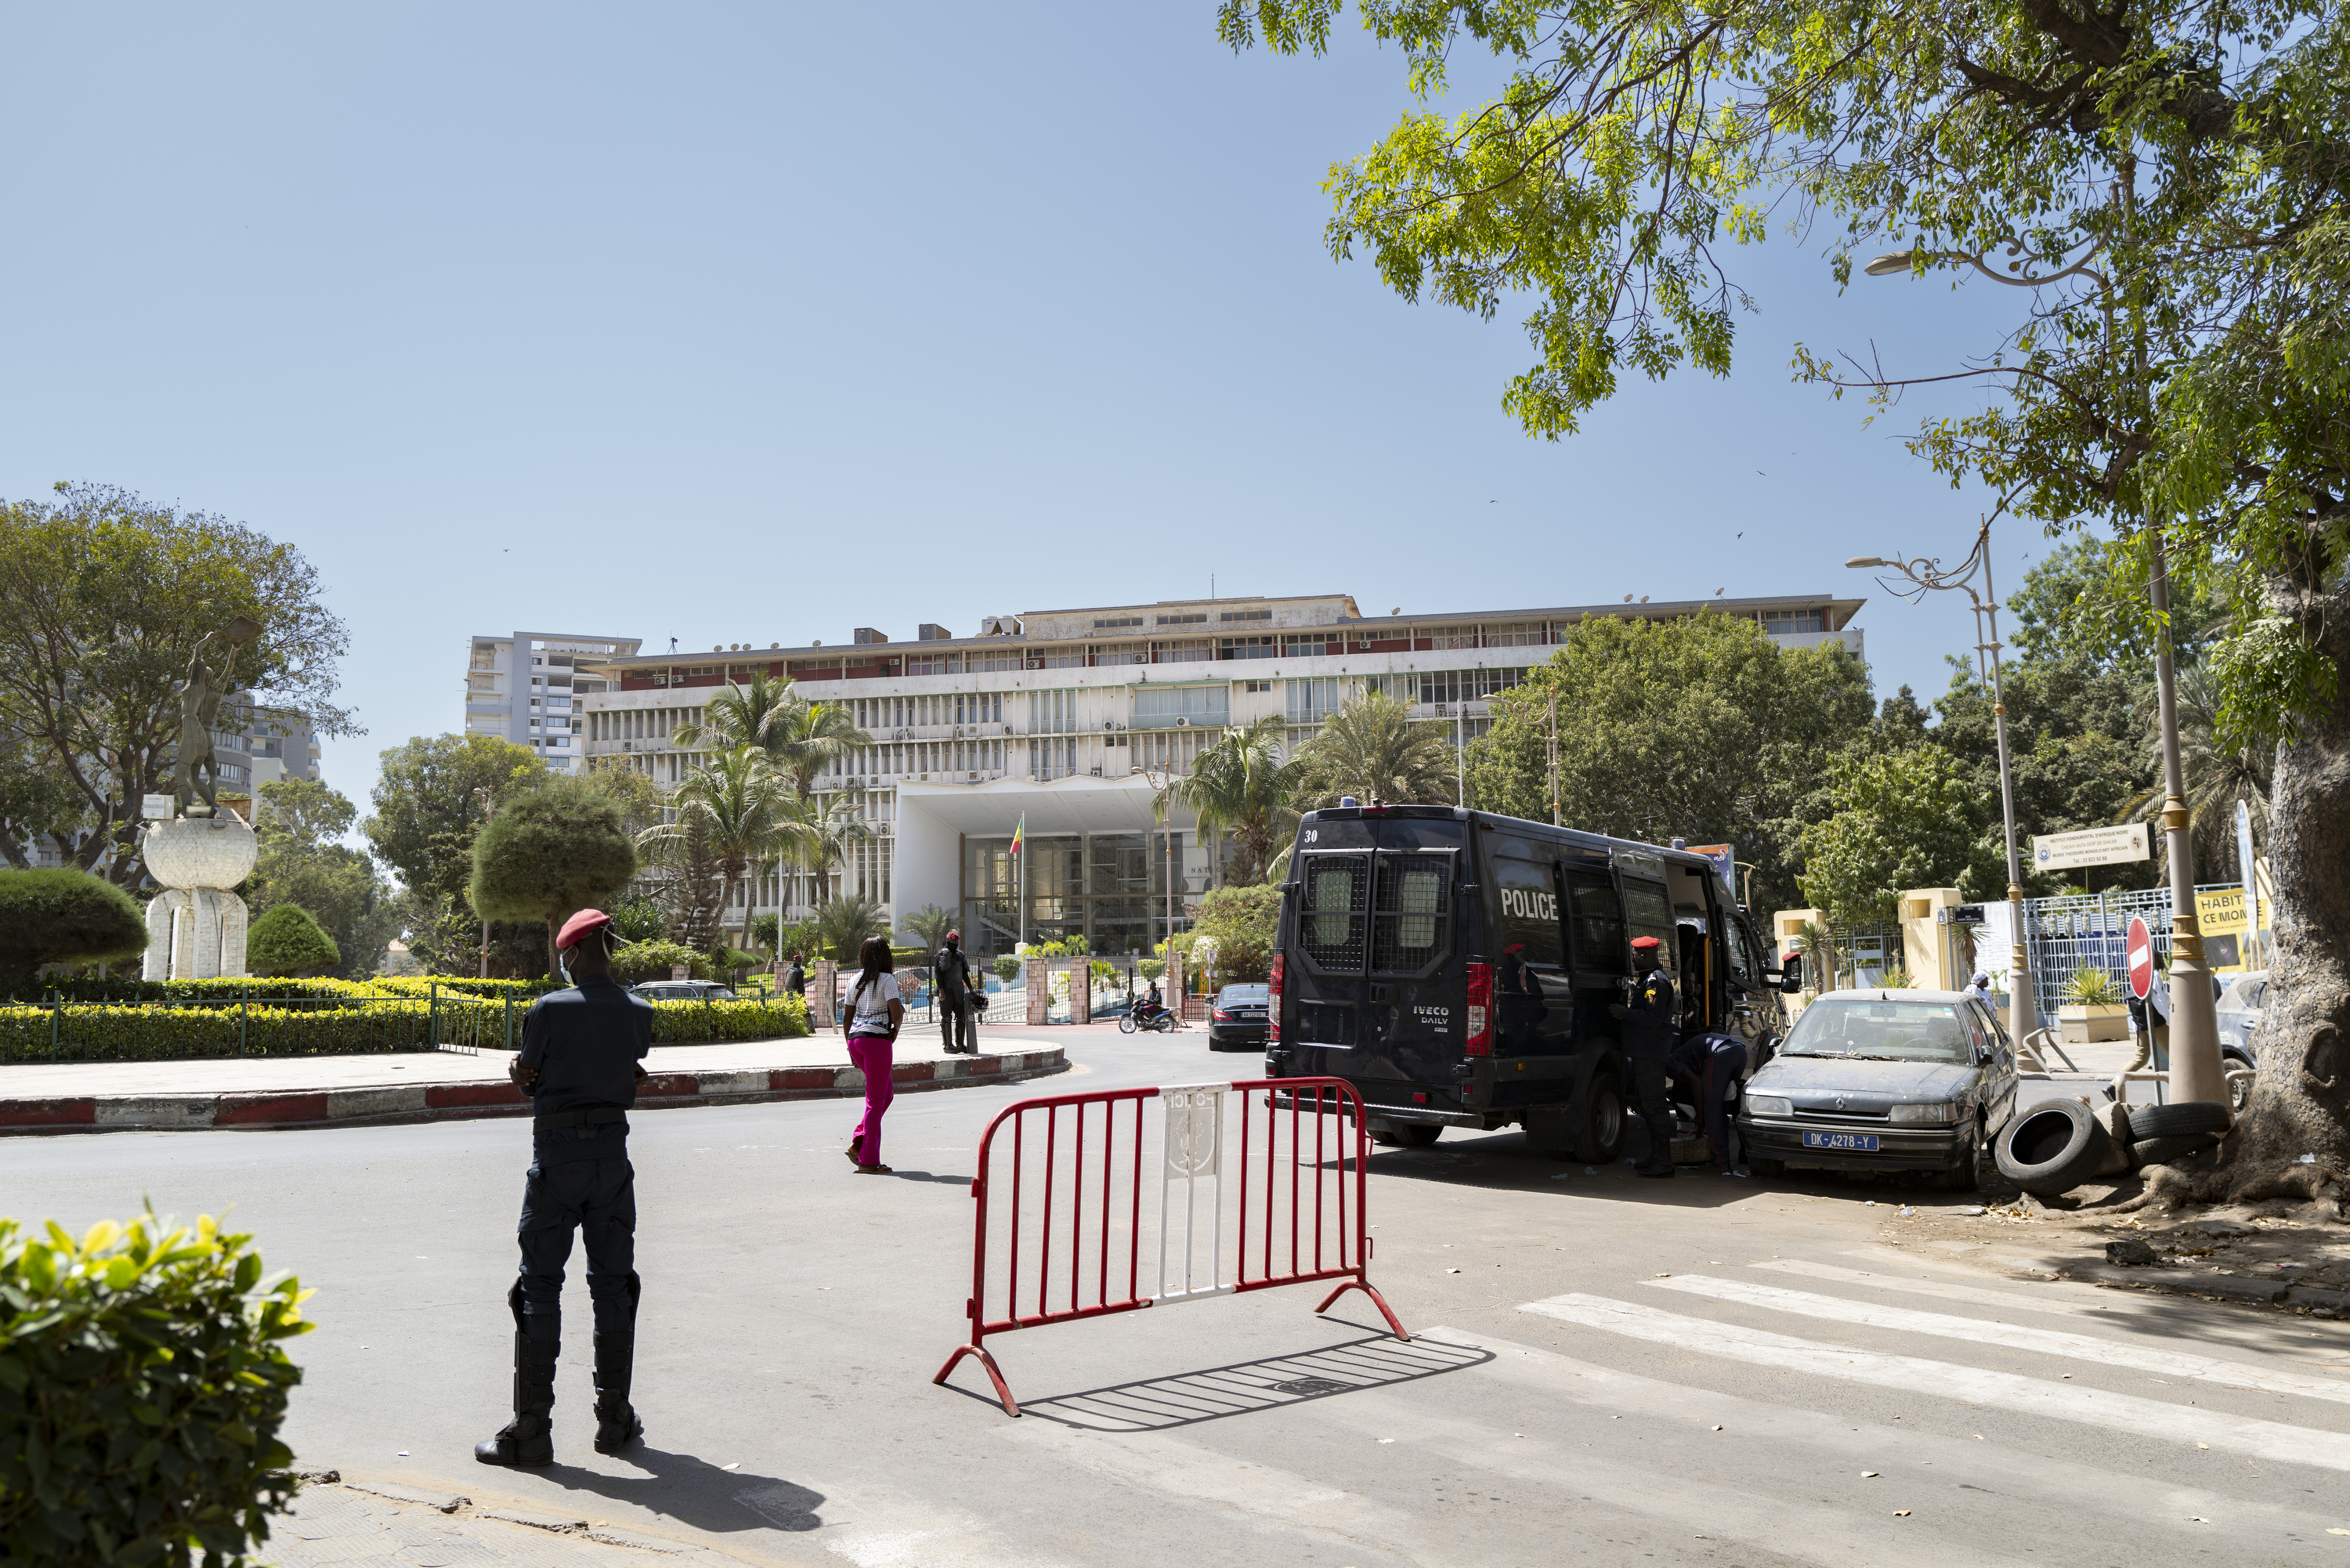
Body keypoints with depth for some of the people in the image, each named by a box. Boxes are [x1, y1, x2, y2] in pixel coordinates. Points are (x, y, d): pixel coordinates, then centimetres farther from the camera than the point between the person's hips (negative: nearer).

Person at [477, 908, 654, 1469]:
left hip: (557, 1155, -3)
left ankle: (532, 1429, 7)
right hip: (613, 1154, 4)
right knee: (613, 1285, 12)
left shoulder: (547, 1011, -12)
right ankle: (614, 1418, 19)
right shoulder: (639, 1014, -1)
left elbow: (528, 1083, -1)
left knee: (540, 1289, 4)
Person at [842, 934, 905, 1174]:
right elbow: (897, 1013, -18)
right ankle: (868, 1161, 5)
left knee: (887, 1091, 20)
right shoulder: (886, 979, -7)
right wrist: (896, 1028, 2)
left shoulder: (855, 981, 12)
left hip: (855, 1039, 7)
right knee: (876, 1099, 1)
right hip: (877, 1039, -7)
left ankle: (858, 1142, 10)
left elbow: (848, 1016, 15)